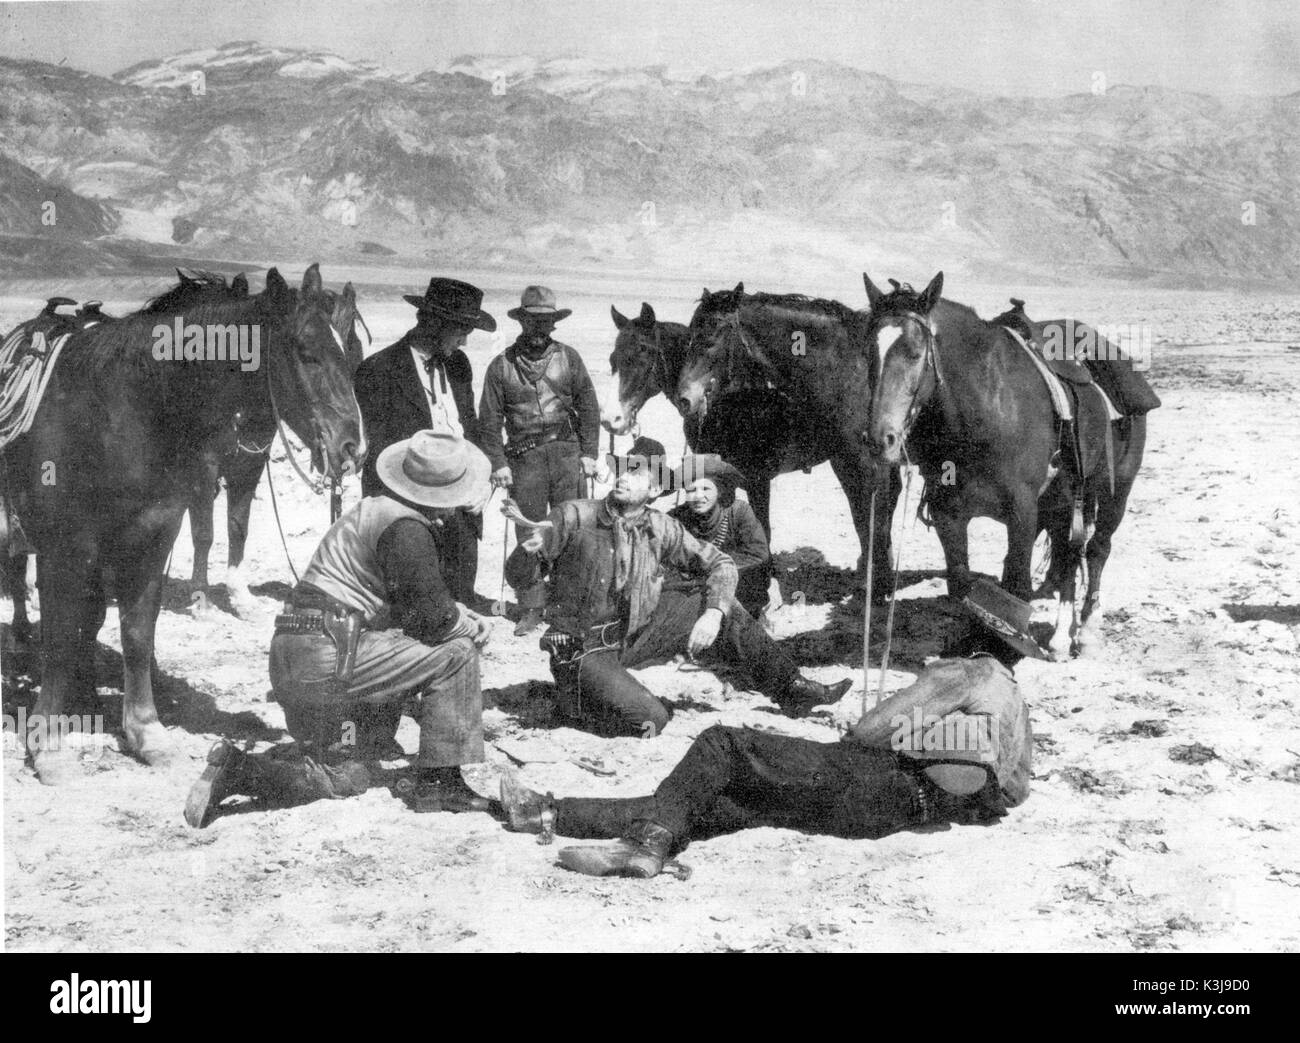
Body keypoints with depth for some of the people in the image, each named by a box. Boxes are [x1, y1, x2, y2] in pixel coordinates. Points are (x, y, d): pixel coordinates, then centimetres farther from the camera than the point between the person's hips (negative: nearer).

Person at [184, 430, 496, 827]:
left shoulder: (375, 509, 19)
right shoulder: (405, 527, -13)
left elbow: (407, 603, 25)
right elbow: (431, 616, -13)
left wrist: (457, 613, 12)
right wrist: (465, 623, 7)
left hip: (290, 657, 10)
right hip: (328, 656, -10)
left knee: (345, 779, 17)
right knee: (456, 653, -6)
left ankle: (236, 768, 3)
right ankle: (438, 781, -5)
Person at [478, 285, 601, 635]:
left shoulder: (568, 358, 7)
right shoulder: (501, 366, 3)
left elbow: (588, 407, 9)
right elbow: (489, 419, 4)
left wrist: (589, 453, 2)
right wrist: (498, 463, -3)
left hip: (567, 452, 1)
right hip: (524, 457, 0)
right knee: (528, 534, 2)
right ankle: (531, 609, 10)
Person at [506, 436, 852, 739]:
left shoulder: (659, 528, -4)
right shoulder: (575, 517, -16)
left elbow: (719, 563, 4)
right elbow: (520, 579, -13)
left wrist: (714, 613, -15)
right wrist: (529, 552, -37)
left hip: (634, 634, 5)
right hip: (583, 650, -5)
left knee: (718, 602, -2)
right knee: (649, 720, -27)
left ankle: (790, 687, 9)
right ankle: (574, 698, 2)